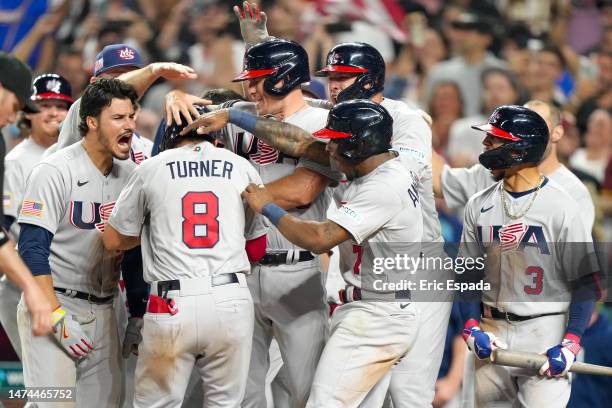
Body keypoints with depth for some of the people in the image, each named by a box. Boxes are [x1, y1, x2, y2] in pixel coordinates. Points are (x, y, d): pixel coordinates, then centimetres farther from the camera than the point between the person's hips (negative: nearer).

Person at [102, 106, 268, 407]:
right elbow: (258, 248, 17)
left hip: (173, 304, -1)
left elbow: (113, 241, 14)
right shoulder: (241, 167, 11)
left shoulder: (151, 168, 7)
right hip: (232, 301, 2)